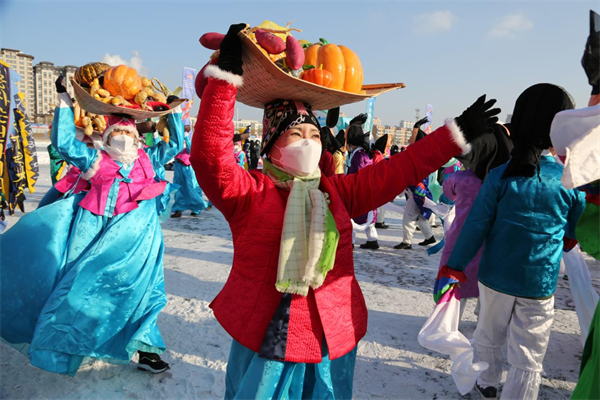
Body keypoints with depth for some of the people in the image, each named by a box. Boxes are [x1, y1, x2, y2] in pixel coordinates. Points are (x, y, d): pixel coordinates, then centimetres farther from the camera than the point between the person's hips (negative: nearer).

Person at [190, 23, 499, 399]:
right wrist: (226, 76, -28)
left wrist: (458, 133, 0)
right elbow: (209, 155, -24)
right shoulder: (248, 191, -8)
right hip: (265, 340, -3)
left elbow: (398, 170, 2)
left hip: (333, 339, 4)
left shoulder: (338, 191, 4)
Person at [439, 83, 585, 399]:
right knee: (528, 361, 11)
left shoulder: (500, 176, -13)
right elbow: (575, 231, 6)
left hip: (495, 277, 1)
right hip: (539, 285, -1)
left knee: (488, 335, 24)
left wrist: (455, 265, -6)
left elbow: (475, 226, -13)